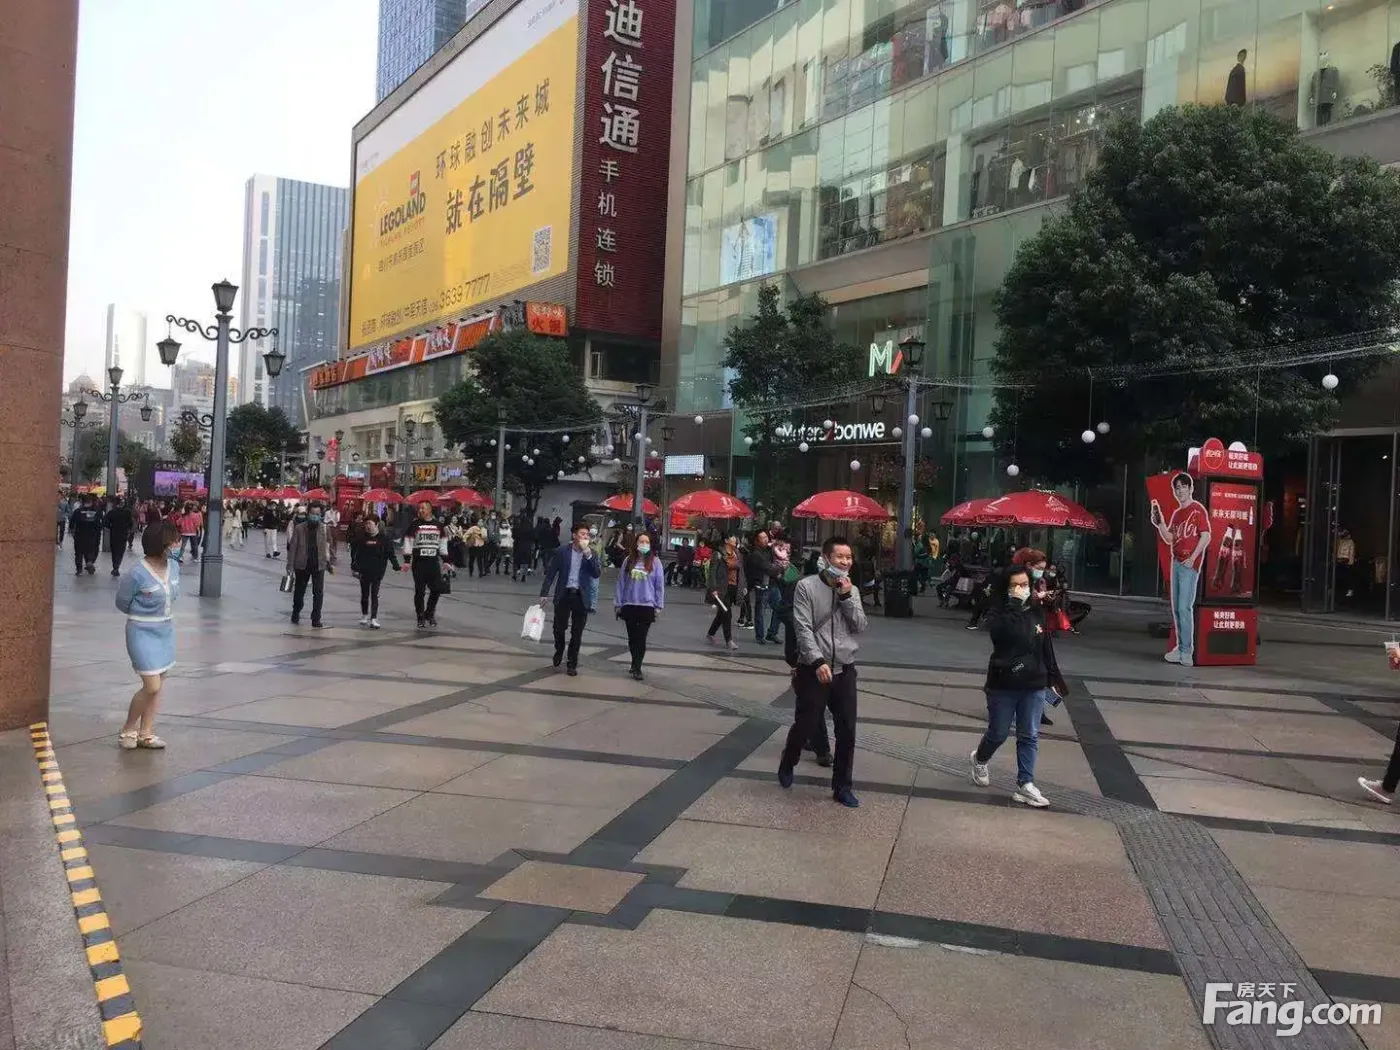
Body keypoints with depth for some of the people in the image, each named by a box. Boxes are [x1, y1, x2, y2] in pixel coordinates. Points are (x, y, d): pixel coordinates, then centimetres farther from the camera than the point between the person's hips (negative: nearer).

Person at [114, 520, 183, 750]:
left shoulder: (173, 566, -2)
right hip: (143, 633, -6)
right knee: (151, 686, -7)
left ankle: (146, 733, 22)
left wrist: (160, 616, 8)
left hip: (166, 631, 7)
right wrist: (143, 616, 7)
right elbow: (122, 602, -5)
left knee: (157, 686, 11)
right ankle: (128, 729, 15)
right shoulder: (137, 573, -21)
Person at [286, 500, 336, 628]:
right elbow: (292, 547, -4)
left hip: (319, 565, 0)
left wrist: (332, 563, 3)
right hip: (302, 564, 0)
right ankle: (296, 614, 35)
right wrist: (290, 565, -7)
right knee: (299, 591, 15)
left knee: (318, 593, -2)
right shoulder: (299, 528, -4)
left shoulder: (325, 529, -1)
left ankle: (316, 619, 5)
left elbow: (331, 546, 7)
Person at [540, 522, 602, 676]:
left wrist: (588, 555, -17)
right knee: (559, 628, 7)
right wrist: (544, 594, -6)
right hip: (563, 595, -1)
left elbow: (597, 574, -9)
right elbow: (550, 574, 0)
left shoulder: (591, 554, 3)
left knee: (577, 632, 5)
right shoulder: (561, 552, -1)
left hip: (581, 597, 1)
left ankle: (572, 663, 16)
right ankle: (559, 651, 37)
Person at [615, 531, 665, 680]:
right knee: (632, 638, 12)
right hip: (629, 605, 2)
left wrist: (658, 606, -2)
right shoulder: (628, 561, 2)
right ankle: (635, 664, 30)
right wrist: (618, 603, 5)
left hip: (647, 606, -2)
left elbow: (660, 584, -1)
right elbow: (621, 582, 6)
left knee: (641, 638, 0)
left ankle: (637, 668, 8)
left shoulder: (655, 561, -3)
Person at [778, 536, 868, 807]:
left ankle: (842, 787, 16)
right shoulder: (806, 586, -7)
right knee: (805, 725, 5)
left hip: (845, 670, 4)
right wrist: (818, 661, -22)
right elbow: (803, 629, -13)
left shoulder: (851, 590, 10)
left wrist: (847, 597, -10)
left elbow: (860, 627, 1)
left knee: (847, 731, 3)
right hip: (814, 670, -4)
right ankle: (787, 765, 34)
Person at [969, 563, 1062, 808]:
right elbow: (1007, 633, -31)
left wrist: (1053, 677, 12)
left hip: (1034, 685, 4)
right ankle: (979, 760, 39)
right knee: (998, 734, 10)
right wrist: (1014, 604, -27)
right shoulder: (998, 613, -9)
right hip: (1003, 684, -3)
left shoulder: (1037, 611, 4)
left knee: (1029, 737, 4)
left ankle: (1025, 785, 10)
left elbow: (1046, 647, 12)